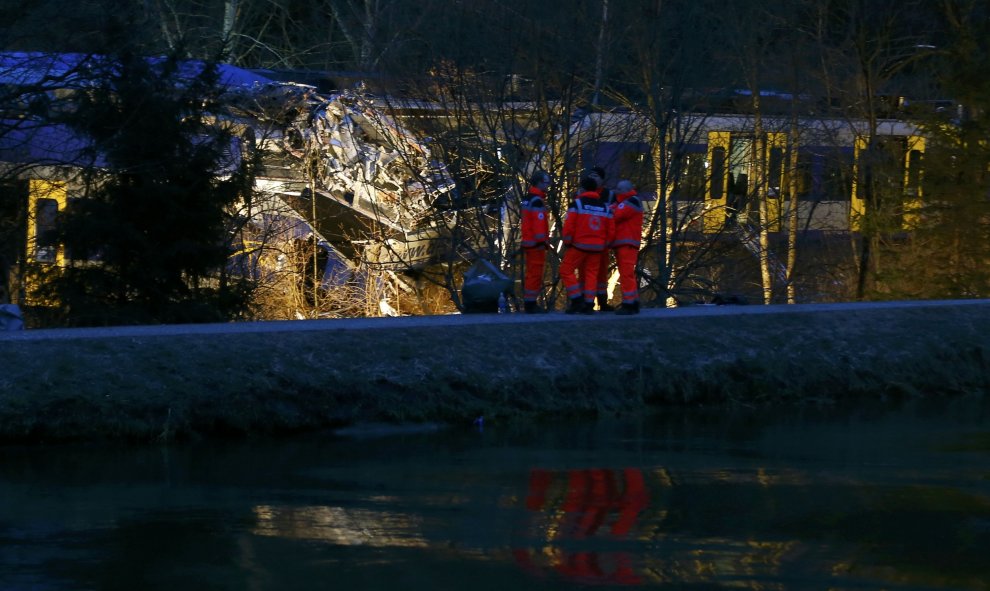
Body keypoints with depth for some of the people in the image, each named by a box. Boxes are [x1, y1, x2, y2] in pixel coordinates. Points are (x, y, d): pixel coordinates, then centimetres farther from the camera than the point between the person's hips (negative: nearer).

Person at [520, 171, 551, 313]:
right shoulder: (537, 201, -16)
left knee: (530, 274, 16)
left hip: (527, 241, 10)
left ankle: (528, 303, 21)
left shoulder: (527, 199, 16)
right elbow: (539, 222, -20)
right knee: (535, 274, -7)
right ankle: (531, 304, -7)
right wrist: (542, 241, -17)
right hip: (536, 243, -10)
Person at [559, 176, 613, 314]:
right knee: (591, 274, 11)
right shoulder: (605, 207, 9)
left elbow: (569, 225, -12)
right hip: (597, 247, 5)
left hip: (579, 245, -5)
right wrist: (604, 245, 19)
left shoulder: (577, 203, -6)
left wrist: (567, 242, 1)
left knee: (567, 270, 6)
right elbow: (610, 230, 8)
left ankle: (577, 301, -3)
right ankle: (589, 305, 5)